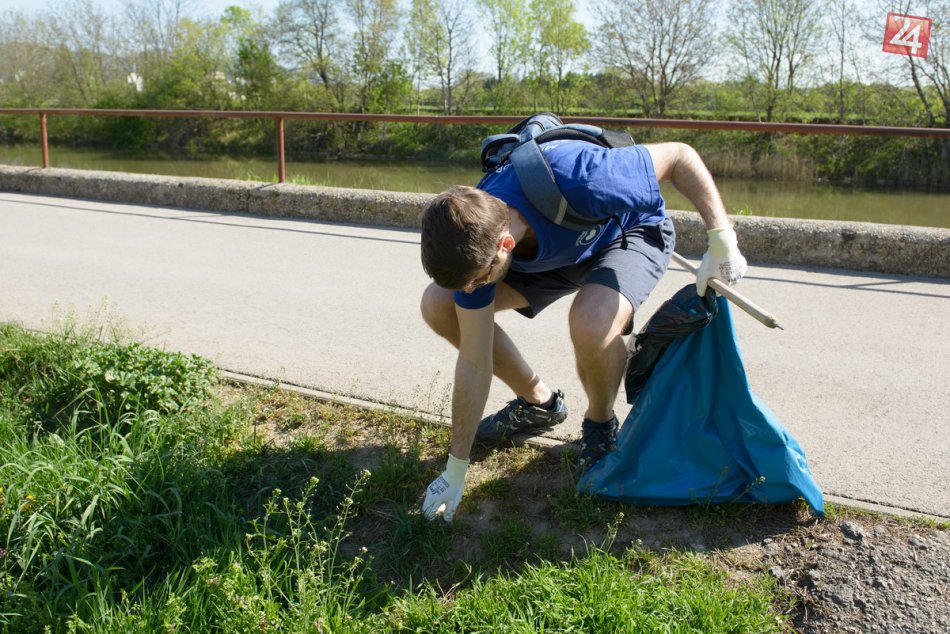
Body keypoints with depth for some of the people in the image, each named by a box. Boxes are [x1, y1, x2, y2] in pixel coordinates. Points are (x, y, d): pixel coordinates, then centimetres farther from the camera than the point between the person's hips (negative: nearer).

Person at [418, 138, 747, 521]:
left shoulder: (576, 180, -43)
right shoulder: (474, 239, -27)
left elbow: (679, 155, -25)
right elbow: (474, 364, -20)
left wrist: (721, 239, -28)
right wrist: (455, 472, -14)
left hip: (632, 230, -4)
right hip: (556, 249, 4)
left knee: (591, 323, -38)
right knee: (438, 305, -12)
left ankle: (600, 424, -3)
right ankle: (538, 402, 9)